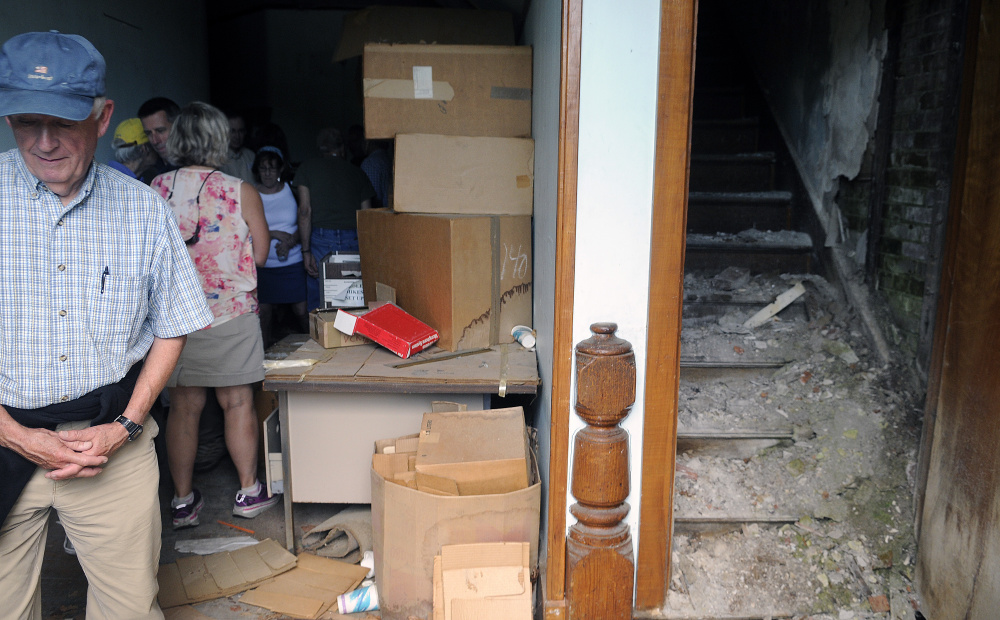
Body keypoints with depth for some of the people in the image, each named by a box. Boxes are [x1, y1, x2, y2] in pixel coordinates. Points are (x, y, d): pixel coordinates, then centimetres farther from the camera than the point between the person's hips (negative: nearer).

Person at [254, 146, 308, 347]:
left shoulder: (292, 191, 4)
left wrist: (290, 243, -14)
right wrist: (274, 234, -12)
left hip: (292, 262, 0)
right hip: (261, 264, 0)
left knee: (301, 310, -2)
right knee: (264, 311, 1)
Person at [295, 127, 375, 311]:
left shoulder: (307, 167, 8)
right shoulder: (357, 172, 14)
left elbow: (305, 211, -1)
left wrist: (306, 251, -2)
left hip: (321, 241, -2)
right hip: (353, 242, 2)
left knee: (317, 307, 4)